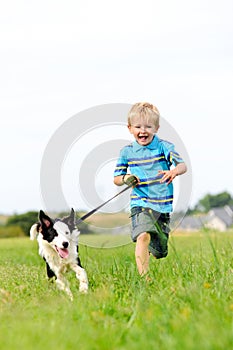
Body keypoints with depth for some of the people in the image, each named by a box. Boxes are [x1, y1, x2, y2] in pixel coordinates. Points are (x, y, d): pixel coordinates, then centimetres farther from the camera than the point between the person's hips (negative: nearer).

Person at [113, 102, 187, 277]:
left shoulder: (164, 147, -3)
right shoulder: (127, 152, 2)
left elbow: (183, 165, -14)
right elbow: (116, 178, 9)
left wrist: (174, 171, -38)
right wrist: (125, 179, -15)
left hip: (163, 205, 1)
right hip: (141, 204, -1)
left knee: (160, 252, 13)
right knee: (143, 236, -29)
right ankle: (143, 276, -28)